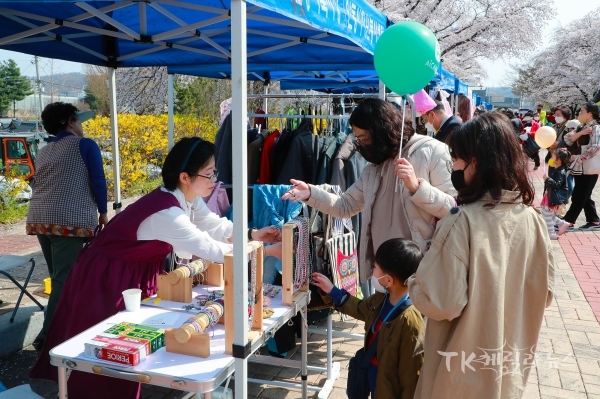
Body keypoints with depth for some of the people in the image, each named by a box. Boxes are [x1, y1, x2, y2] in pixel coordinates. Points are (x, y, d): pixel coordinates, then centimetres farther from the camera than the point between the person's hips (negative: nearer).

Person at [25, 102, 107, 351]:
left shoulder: (43, 152, 20)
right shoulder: (85, 145, 1)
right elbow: (98, 181, -4)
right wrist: (103, 212, 7)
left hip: (39, 219, 7)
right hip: (70, 220, -7)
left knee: (58, 277, 15)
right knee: (64, 279, -5)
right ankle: (47, 336, -7)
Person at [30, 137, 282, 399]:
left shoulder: (187, 197, -6)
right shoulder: (166, 213, -35)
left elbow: (215, 226, 1)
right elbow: (210, 249, -32)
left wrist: (252, 234, -14)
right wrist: (266, 251, -26)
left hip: (135, 274, 9)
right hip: (106, 279, -9)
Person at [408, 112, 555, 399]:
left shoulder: (462, 221, -26)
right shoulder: (531, 217, -7)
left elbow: (442, 303, -26)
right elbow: (544, 291, 3)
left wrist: (412, 284, -7)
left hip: (464, 370, -5)